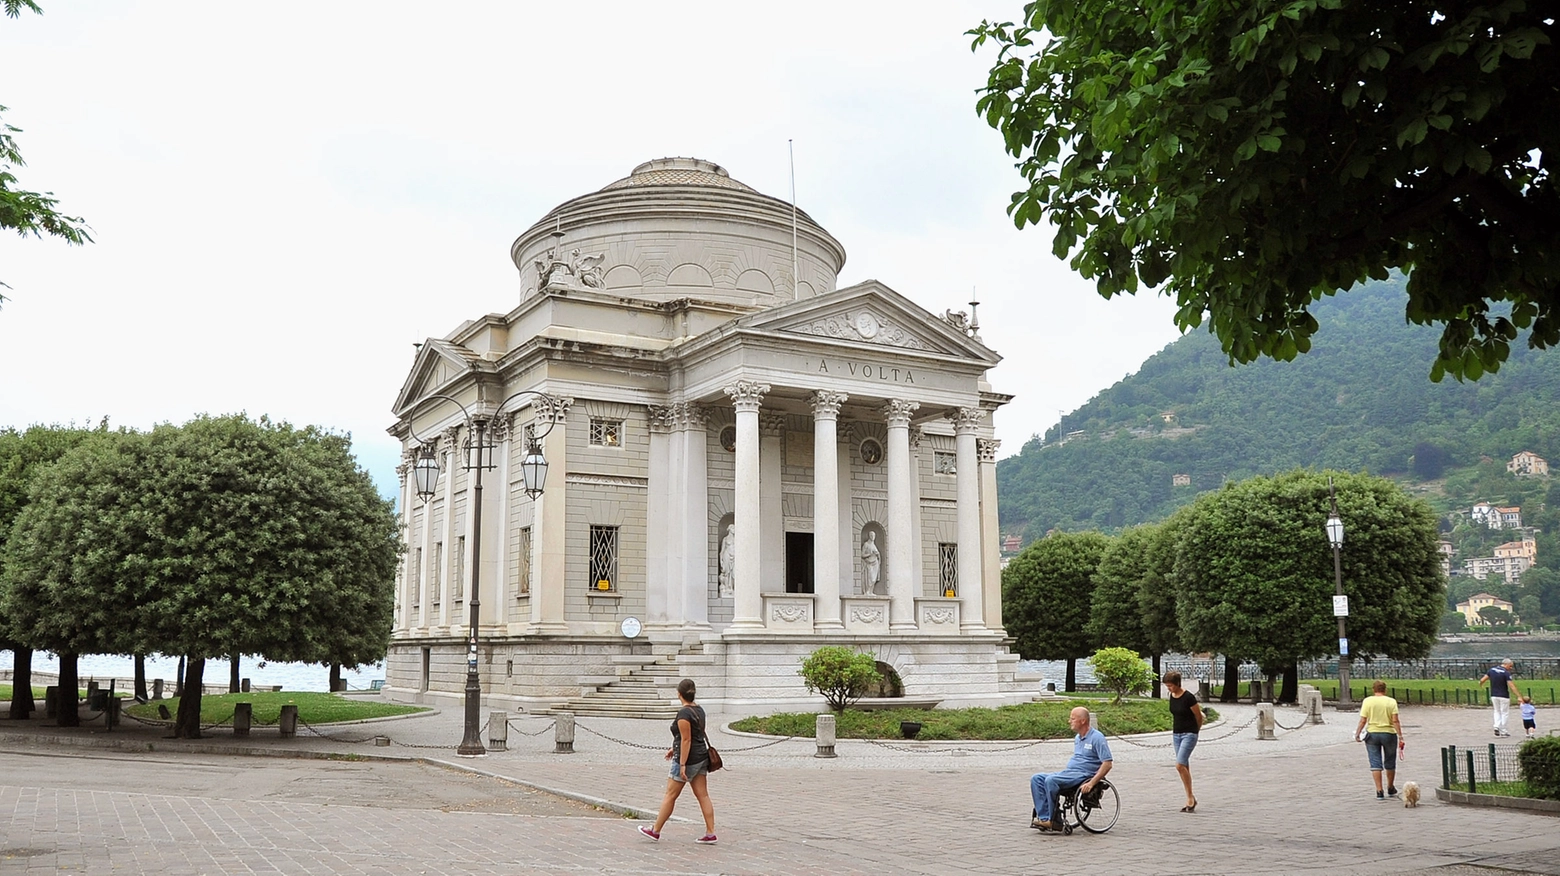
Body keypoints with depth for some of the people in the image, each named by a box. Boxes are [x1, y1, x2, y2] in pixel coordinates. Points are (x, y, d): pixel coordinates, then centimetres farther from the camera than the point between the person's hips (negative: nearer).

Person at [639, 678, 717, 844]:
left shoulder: (683, 713, -18)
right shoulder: (699, 709, 9)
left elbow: (686, 740, -21)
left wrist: (682, 765, -20)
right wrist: (674, 748, 27)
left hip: (688, 759, -8)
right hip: (701, 757, 8)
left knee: (670, 795, 4)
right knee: (703, 795, 7)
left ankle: (655, 831, 14)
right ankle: (710, 834, 4)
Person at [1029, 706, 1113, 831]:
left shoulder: (1097, 737, -8)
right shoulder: (1077, 738, 19)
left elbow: (1107, 764, -15)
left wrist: (1091, 783, -22)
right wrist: (1063, 769, 18)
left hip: (1083, 775, -9)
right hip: (1067, 773, 9)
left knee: (1051, 780, -31)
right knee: (1036, 778, -9)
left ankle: (1054, 820, -19)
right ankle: (1044, 817, -20)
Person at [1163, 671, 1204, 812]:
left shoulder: (1188, 697, -17)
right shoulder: (1172, 697, 5)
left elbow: (1199, 717, -7)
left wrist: (1195, 731, 7)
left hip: (1189, 734, -7)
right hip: (1177, 735, 7)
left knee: (1180, 765, -17)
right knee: (1184, 767, 9)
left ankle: (1191, 797, -6)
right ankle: (1190, 800, 15)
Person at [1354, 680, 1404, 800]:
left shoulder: (1367, 701, -2)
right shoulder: (1391, 701, -2)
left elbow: (1363, 720, -6)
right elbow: (1395, 721, -9)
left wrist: (1357, 734, 2)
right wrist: (1400, 737, -7)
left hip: (1372, 734, -1)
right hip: (1389, 734, 1)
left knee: (1375, 763, 2)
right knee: (1390, 763, 17)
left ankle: (1379, 792, -3)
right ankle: (1391, 789, 32)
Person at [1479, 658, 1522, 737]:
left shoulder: (1492, 669, 2)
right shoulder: (1506, 673, -14)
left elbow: (1482, 680, 4)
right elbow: (1511, 686, -20)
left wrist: (1481, 684, 25)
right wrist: (1519, 695, -20)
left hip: (1493, 695, 5)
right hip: (1504, 696, -5)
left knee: (1497, 712, 18)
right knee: (1504, 713, 7)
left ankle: (1497, 726, 0)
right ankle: (1503, 731, 10)